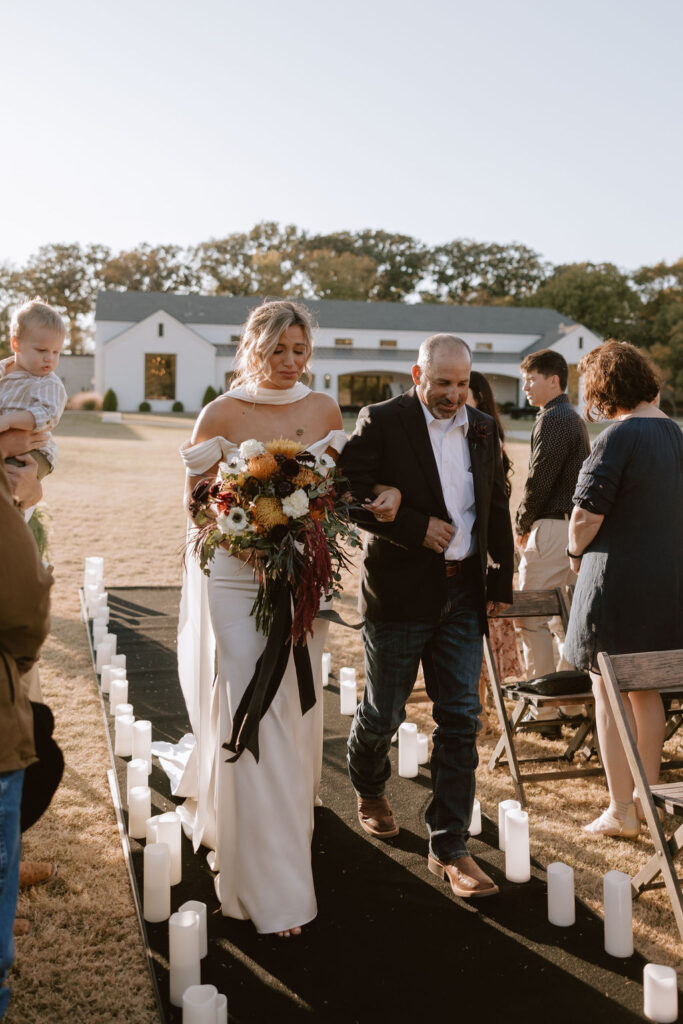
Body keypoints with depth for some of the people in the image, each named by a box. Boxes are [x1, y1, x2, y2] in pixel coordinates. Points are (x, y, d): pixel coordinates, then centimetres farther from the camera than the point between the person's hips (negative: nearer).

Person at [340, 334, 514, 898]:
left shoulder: (483, 428, 9)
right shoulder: (381, 422, -7)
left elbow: (497, 508, 14)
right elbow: (349, 493, -14)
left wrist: (502, 581, 11)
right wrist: (416, 528, -18)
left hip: (462, 593, 4)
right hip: (400, 592, -4)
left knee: (461, 719, 2)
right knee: (384, 711, 11)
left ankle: (450, 846, 13)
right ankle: (369, 788, 43)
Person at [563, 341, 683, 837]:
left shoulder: (618, 438, -17)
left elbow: (586, 516, -20)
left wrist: (577, 552, 0)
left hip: (619, 580, -8)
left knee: (609, 693, 4)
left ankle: (621, 810, 10)